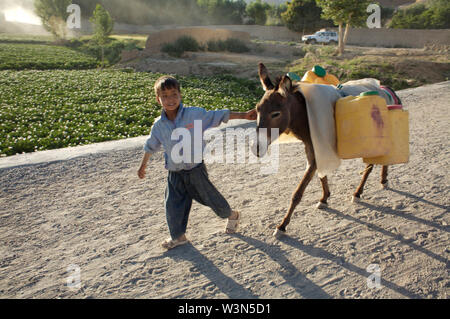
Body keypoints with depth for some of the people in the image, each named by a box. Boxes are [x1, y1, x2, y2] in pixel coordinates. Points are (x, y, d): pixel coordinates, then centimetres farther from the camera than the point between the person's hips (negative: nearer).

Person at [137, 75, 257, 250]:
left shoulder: (195, 114, -13)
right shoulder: (159, 125, -3)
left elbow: (219, 116, -5)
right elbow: (151, 146, 14)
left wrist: (244, 115, -5)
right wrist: (143, 166, 25)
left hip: (196, 169, -3)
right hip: (175, 174, 3)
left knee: (210, 196, 11)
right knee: (173, 206, 7)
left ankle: (232, 215, 39)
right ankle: (178, 236, 30)